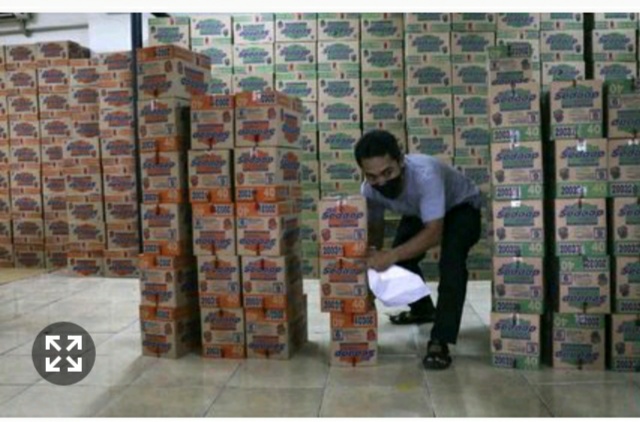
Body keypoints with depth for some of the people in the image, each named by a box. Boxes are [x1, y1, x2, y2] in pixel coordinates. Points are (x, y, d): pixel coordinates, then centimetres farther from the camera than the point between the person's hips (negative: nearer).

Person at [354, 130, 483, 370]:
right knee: (401, 261, 0)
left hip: (461, 207, -6)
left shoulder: (425, 174, -44)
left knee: (450, 262, -29)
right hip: (418, 212, 6)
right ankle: (422, 309, 28)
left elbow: (434, 233, -43)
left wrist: (391, 255, -53)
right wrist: (372, 255, -32)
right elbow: (375, 227, -10)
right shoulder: (368, 190, -26)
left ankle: (440, 341, -26)